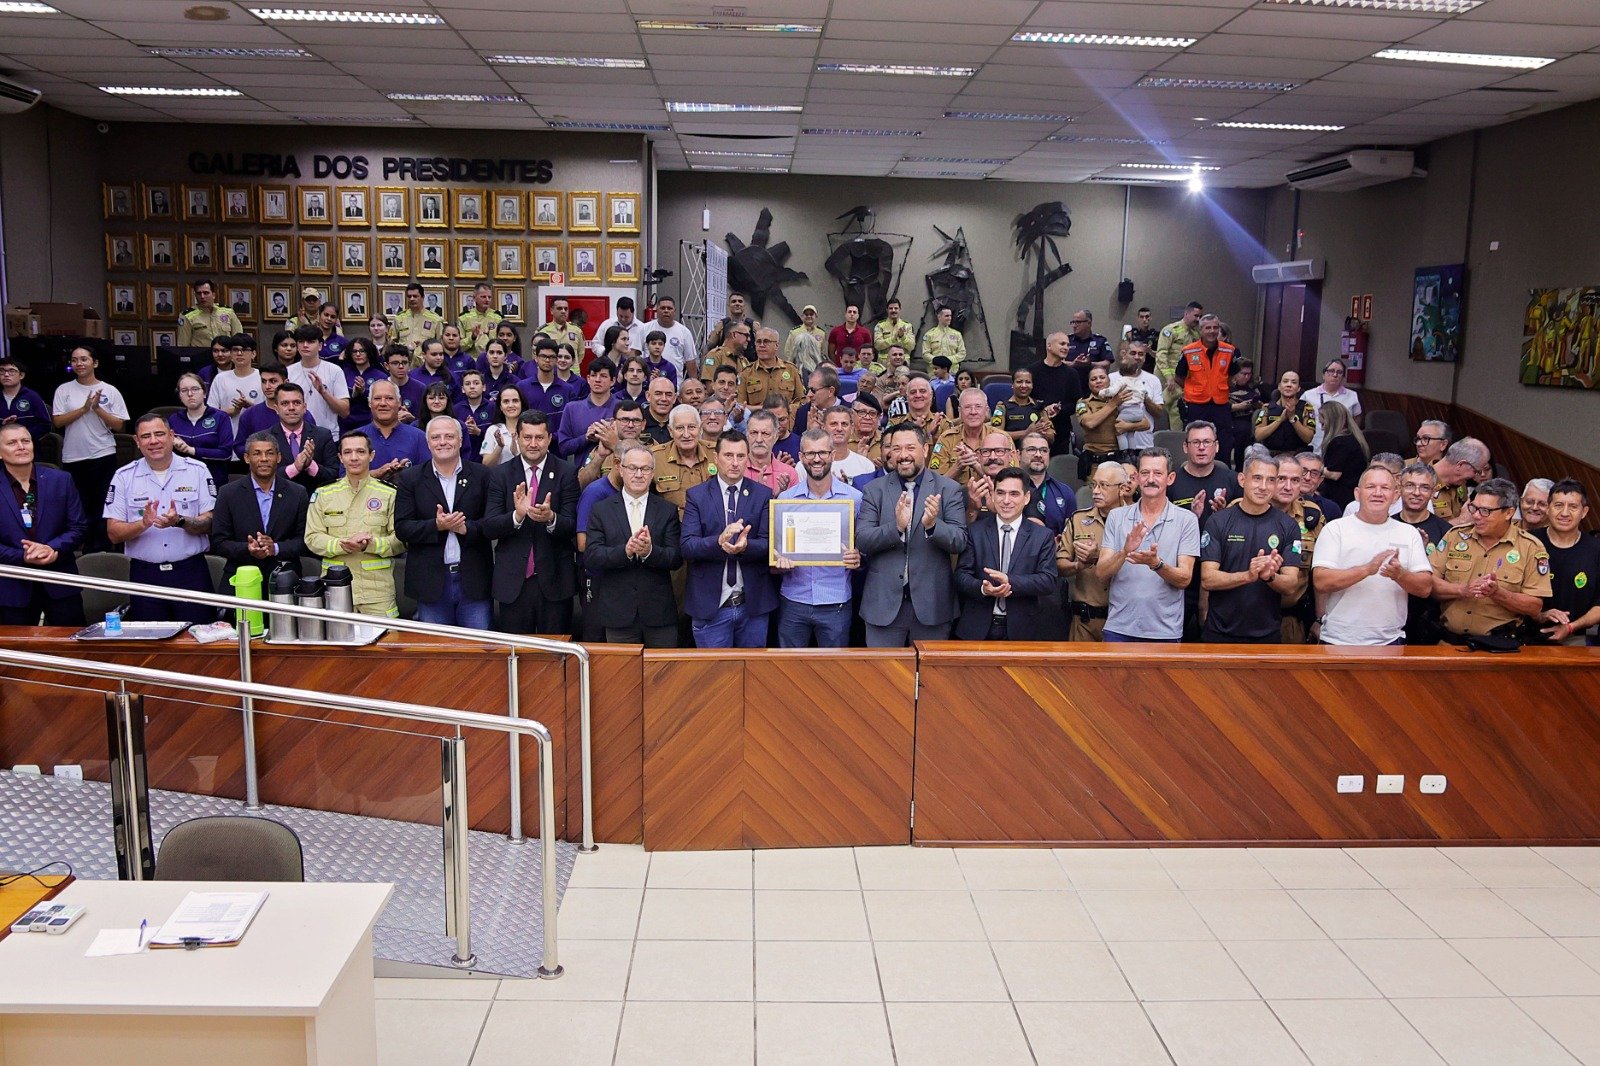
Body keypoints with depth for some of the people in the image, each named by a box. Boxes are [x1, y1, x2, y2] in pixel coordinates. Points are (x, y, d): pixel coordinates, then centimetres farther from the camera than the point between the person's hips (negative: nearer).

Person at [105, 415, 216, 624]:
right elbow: (114, 533, 0)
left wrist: (180, 522, -20)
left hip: (191, 571, -1)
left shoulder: (197, 470, 3)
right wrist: (144, 523, -18)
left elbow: (209, 524, -2)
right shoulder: (123, 477, 4)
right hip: (144, 574, 1)